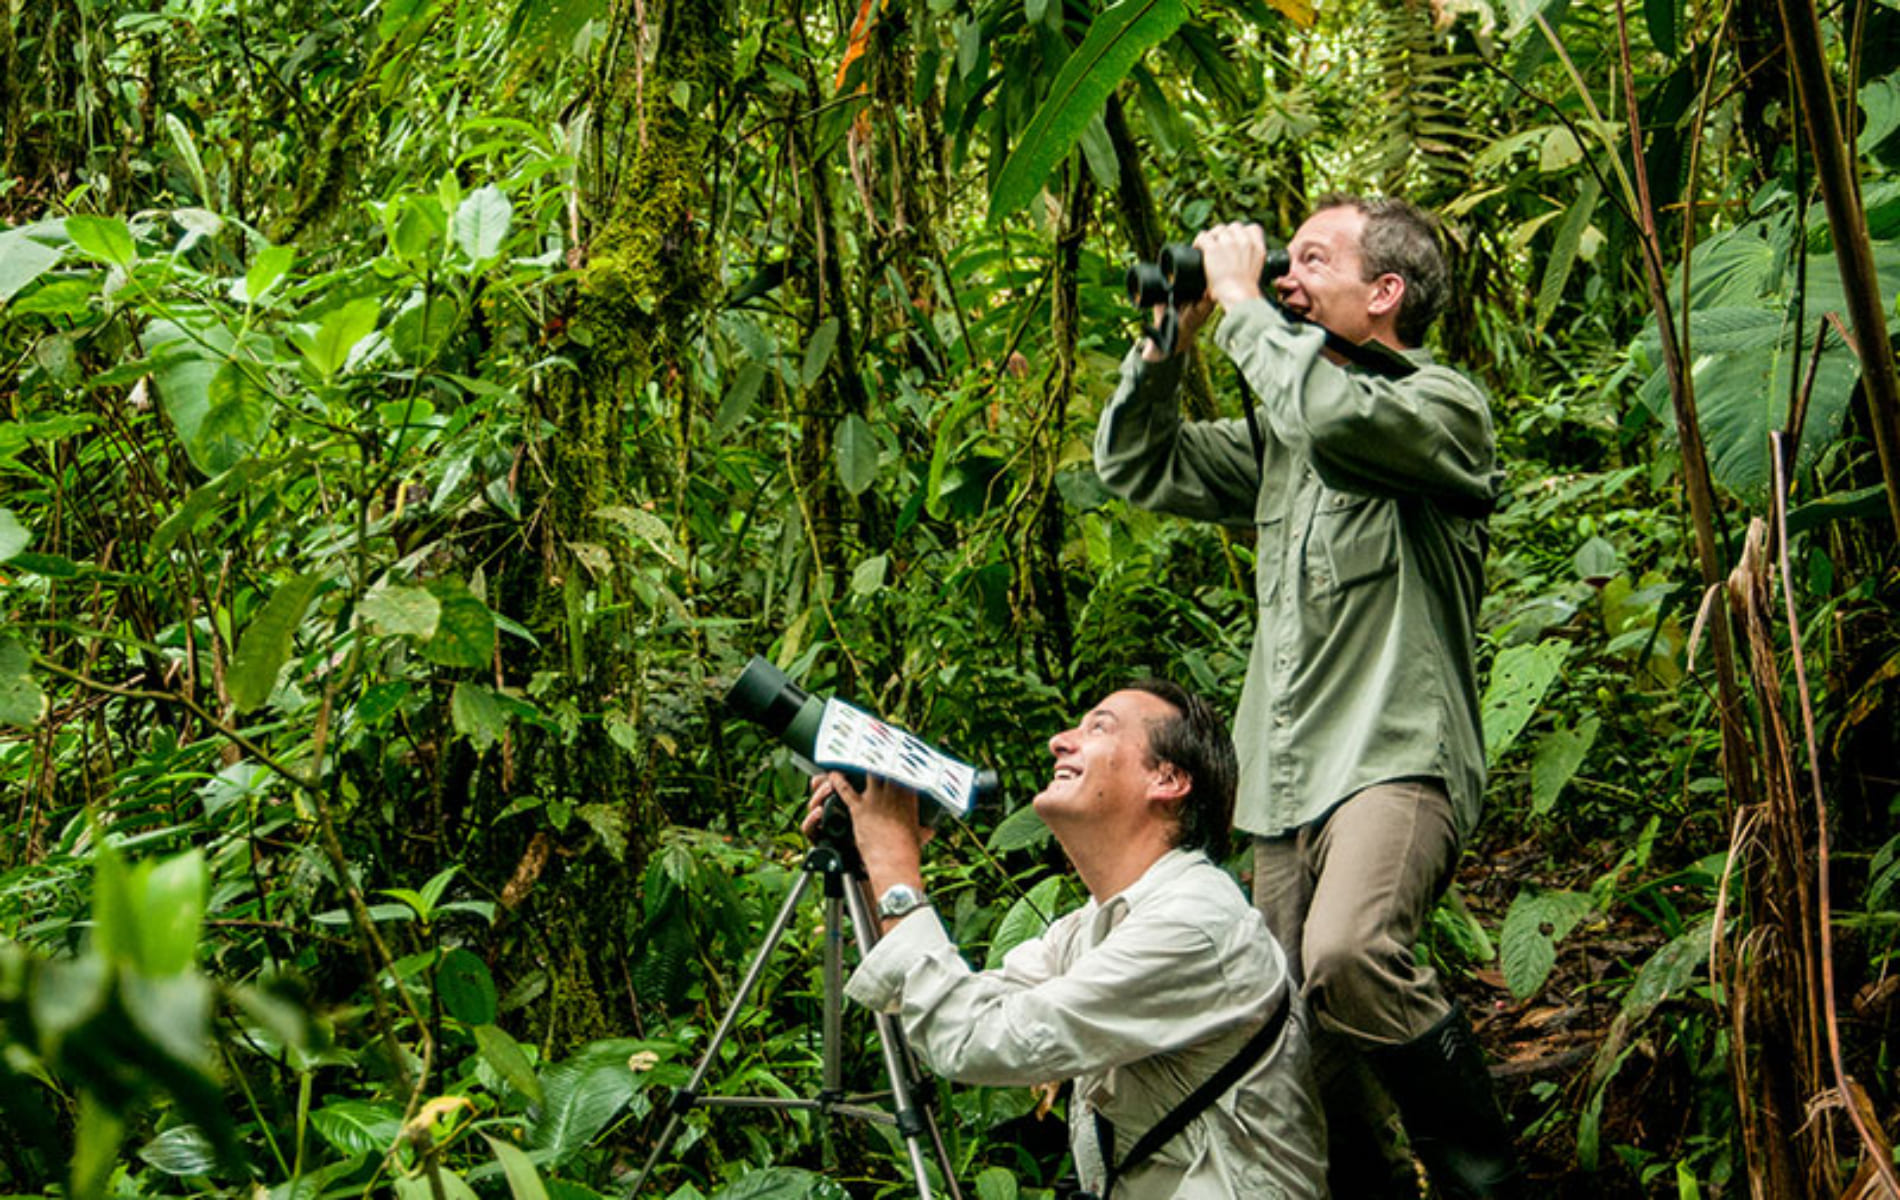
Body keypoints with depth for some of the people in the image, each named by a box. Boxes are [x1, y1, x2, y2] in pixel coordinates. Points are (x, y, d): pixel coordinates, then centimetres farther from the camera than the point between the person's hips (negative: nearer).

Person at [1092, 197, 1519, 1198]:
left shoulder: (1445, 405, -2)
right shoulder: (1279, 432, 21)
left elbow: (1334, 417, -23)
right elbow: (1136, 467, 24)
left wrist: (1239, 303, -11)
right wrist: (1169, 340, 11)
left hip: (1396, 758, -8)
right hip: (1285, 777, 8)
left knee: (1347, 954, -32)